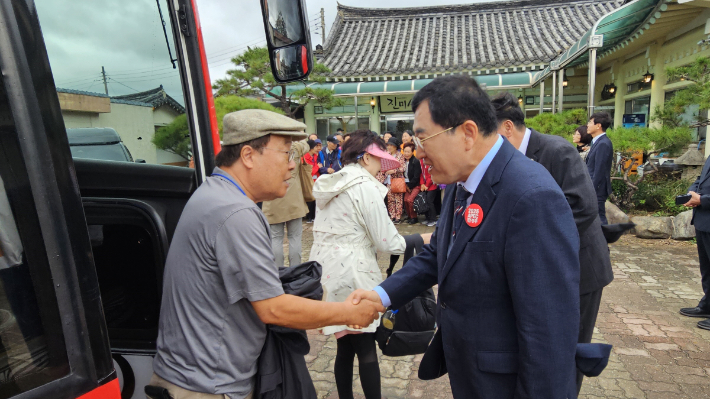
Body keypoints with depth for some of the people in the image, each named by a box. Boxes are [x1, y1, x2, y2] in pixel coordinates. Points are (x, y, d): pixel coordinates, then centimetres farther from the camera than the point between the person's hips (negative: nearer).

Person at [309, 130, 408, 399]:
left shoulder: (332, 184, 11)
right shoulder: (364, 186, -13)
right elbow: (386, 241, -14)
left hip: (328, 272, 8)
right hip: (351, 276, -8)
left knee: (345, 347, 17)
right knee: (366, 349, 4)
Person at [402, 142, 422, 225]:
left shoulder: (416, 161, -14)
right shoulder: (404, 161, 5)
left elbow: (416, 177, -15)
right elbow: (403, 174, 9)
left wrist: (409, 186, -11)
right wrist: (406, 185, -2)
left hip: (416, 185, -6)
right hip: (408, 185, 6)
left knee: (410, 200, -19)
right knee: (405, 200, -9)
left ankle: (414, 217, 0)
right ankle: (409, 216, 11)